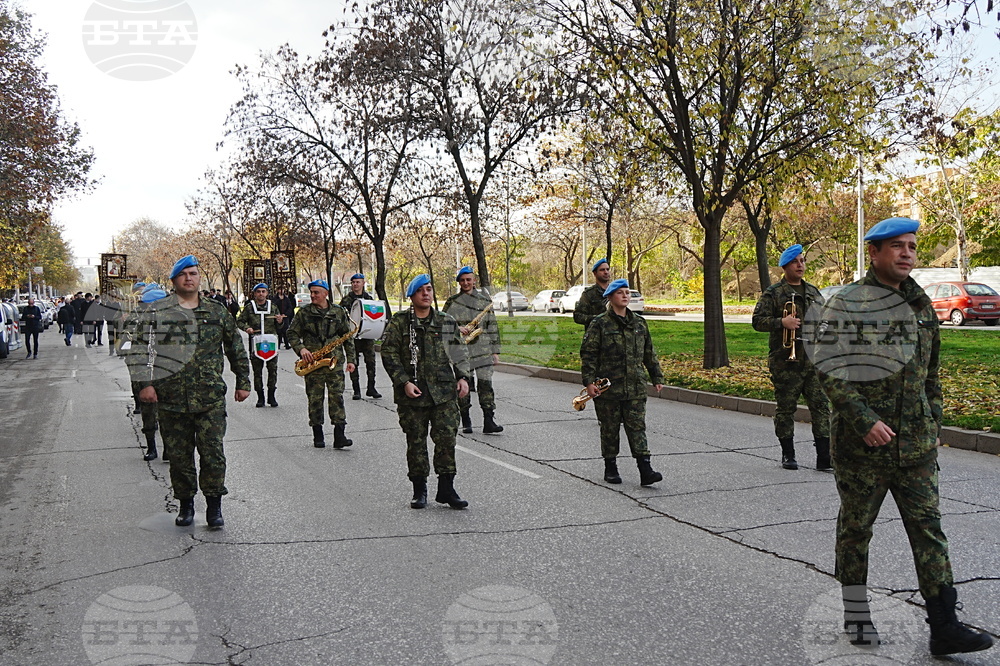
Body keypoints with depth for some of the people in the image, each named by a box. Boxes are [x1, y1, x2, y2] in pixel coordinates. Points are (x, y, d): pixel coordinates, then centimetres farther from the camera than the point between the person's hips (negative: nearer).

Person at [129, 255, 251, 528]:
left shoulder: (217, 312, 9)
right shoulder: (156, 312, 4)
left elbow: (236, 349, 16)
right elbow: (144, 348, 0)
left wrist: (243, 382, 14)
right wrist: (145, 383, -9)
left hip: (211, 398, 0)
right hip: (171, 398, 0)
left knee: (213, 451, -4)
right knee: (179, 454, 8)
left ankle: (214, 505, 8)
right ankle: (185, 504, 22)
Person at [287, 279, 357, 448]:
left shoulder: (339, 312, 8)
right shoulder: (303, 313, 5)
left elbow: (347, 337, 11)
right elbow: (292, 333, 7)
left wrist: (351, 359, 6)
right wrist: (301, 349, -11)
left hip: (335, 361, 0)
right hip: (312, 363, 0)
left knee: (337, 397, -6)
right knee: (314, 399, 3)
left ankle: (339, 436, -6)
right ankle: (318, 436, 13)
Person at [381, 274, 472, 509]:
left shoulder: (447, 322, 10)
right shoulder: (399, 323, 1)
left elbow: (459, 352, 16)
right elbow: (389, 354, -3)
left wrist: (463, 377, 2)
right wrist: (404, 382, -12)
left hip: (444, 392, 2)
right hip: (412, 393, -1)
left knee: (447, 438, -4)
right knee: (416, 441, 5)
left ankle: (446, 489, 6)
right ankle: (419, 490, 18)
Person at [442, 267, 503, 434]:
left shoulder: (485, 300, 11)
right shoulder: (452, 301, 8)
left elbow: (493, 327, 12)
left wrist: (495, 351, 8)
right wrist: (456, 328, -12)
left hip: (483, 350, 0)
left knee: (485, 385, -8)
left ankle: (488, 422, -8)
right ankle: (466, 422, 15)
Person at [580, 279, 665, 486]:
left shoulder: (639, 323, 10)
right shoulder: (600, 324, -4)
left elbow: (649, 354, 18)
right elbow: (588, 354, -6)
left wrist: (657, 377, 17)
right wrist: (589, 381, -12)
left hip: (635, 388, 3)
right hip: (608, 388, -3)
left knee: (637, 426, 0)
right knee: (610, 428, 7)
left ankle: (645, 469, -3)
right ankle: (610, 467, 20)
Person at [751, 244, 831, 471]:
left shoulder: (813, 292, 17)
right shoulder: (773, 293, 0)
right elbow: (757, 321, -7)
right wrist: (781, 322, -20)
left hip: (813, 360, 4)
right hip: (785, 361, -4)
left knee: (821, 405, -2)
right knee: (785, 408, 3)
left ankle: (824, 456, 1)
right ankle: (788, 454, 15)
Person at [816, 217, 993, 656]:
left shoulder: (922, 305, 12)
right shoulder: (847, 304, -8)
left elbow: (930, 372, 20)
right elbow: (830, 369, -14)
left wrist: (934, 426, 18)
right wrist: (864, 419, -21)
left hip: (916, 444, 5)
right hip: (861, 441, -5)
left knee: (928, 528, 2)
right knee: (855, 527, 8)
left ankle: (943, 627, 5)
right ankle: (856, 615, 23)